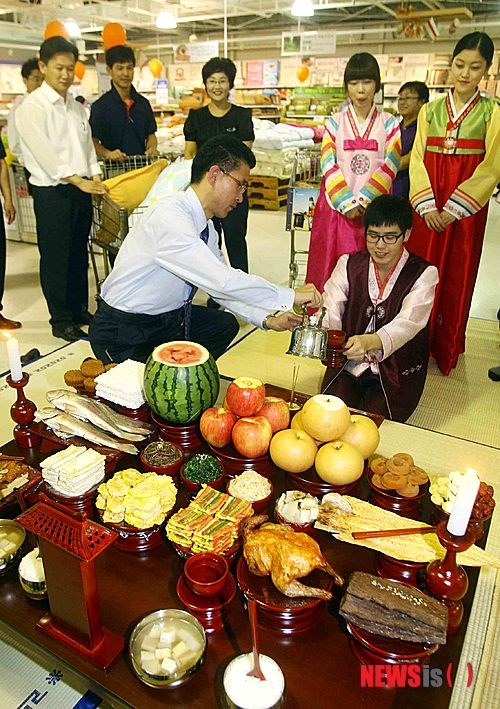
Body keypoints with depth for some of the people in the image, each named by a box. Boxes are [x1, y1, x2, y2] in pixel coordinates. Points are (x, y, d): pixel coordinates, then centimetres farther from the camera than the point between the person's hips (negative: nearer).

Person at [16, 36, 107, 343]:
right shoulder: (32, 107, -8)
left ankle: (79, 310, 28)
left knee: (79, 253, 14)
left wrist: (95, 177, -2)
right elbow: (43, 153, -17)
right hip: (52, 192, -7)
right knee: (55, 257, 1)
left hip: (81, 189, 7)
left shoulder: (76, 107, 14)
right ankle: (61, 321, 12)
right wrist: (78, 181, -22)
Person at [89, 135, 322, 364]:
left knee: (225, 324, 13)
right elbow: (223, 281, -34)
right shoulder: (169, 218, -27)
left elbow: (221, 286, 8)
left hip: (167, 318, 9)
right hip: (121, 336, -9)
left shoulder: (206, 226, 0)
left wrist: (267, 319, -3)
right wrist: (290, 296, -26)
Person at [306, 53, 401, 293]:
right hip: (336, 207, 0)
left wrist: (363, 201, -14)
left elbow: (390, 165, -3)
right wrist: (347, 203, -12)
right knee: (333, 266, -1)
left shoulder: (389, 124, 8)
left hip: (374, 208, 0)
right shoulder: (335, 122, 7)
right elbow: (328, 165, -3)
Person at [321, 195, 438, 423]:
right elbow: (329, 311, -12)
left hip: (396, 372, -2)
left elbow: (408, 323, -23)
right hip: (349, 363, 2)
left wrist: (369, 342, -45)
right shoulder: (349, 264, 3)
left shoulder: (424, 274, -6)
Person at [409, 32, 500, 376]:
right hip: (428, 206, 2)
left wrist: (454, 207, -14)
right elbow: (417, 159, 2)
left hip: (466, 209, -1)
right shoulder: (430, 110, 8)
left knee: (457, 277, 5)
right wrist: (427, 205, -11)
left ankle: (447, 348, 19)